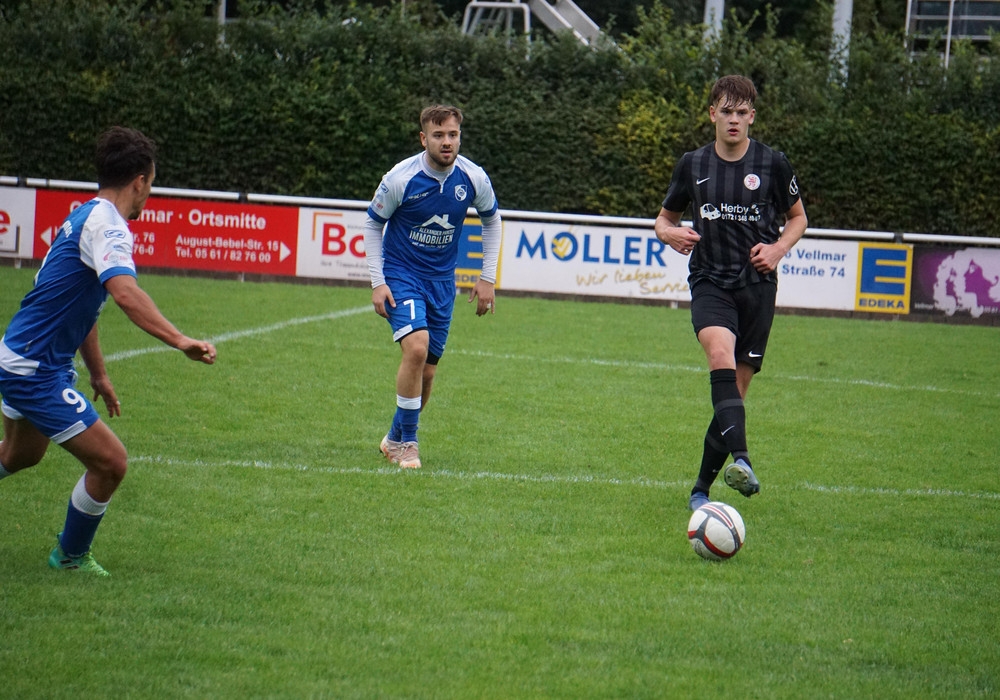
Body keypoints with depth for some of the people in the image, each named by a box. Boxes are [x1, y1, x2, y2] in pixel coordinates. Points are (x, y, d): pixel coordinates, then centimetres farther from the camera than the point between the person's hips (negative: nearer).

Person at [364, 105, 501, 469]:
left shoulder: (473, 178, -9)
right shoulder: (400, 178, -17)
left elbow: (492, 220, 11)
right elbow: (372, 224, -2)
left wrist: (488, 278, 6)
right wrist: (378, 282, -7)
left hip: (442, 281, 4)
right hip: (401, 274, -4)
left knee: (426, 372, 6)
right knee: (416, 347, -25)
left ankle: (394, 439, 30)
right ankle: (407, 442, -12)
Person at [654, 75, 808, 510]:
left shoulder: (772, 164, 3)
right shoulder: (693, 165, 7)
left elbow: (797, 218, 16)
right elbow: (664, 218, 20)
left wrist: (778, 249, -4)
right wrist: (671, 233, -4)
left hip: (757, 284, 1)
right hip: (709, 282, -1)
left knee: (735, 389, 1)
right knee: (720, 350, -31)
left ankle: (702, 487, 16)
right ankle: (740, 460, -46)